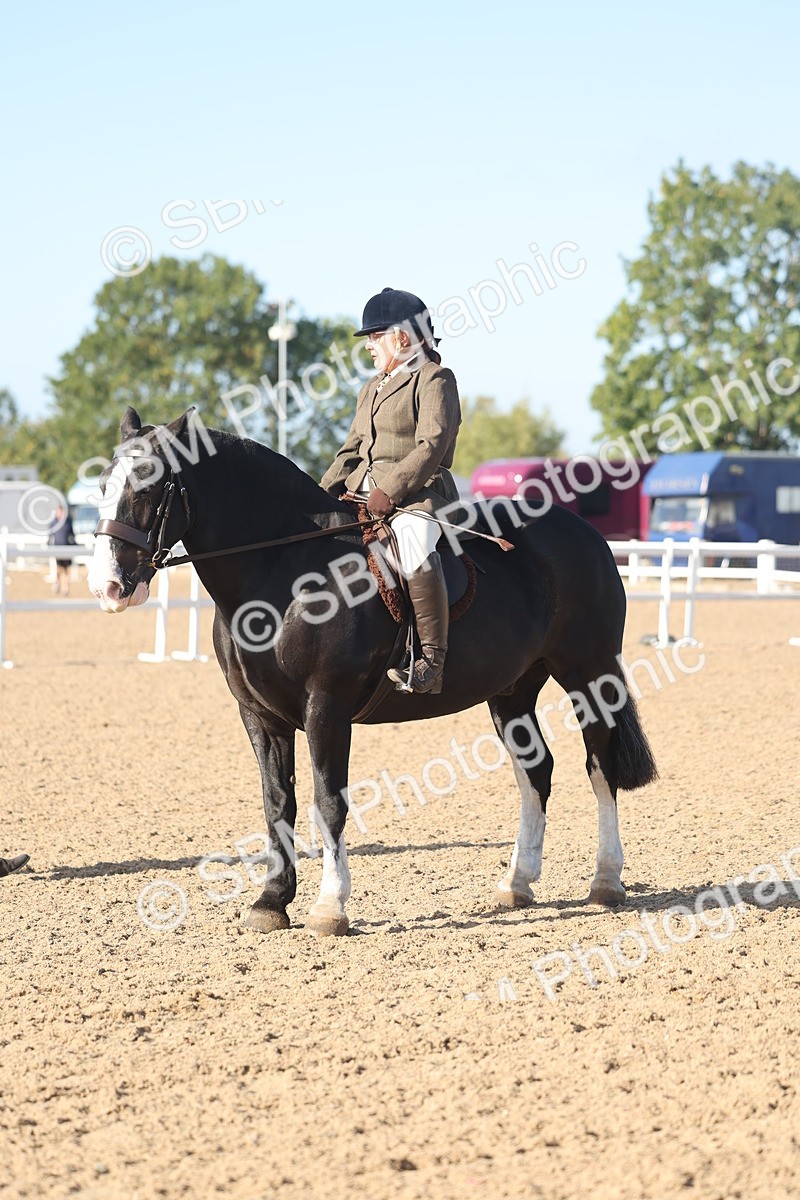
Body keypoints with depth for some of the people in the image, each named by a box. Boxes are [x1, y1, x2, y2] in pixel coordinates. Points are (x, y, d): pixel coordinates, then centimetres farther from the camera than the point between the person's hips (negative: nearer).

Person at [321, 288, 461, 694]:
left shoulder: (434, 379, -2)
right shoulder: (372, 389, 25)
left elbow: (432, 445, -14)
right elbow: (353, 449, 23)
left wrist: (391, 489, -24)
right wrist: (326, 490, 4)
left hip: (417, 493, -10)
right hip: (362, 493, 10)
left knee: (413, 543, -38)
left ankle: (432, 660, -41)